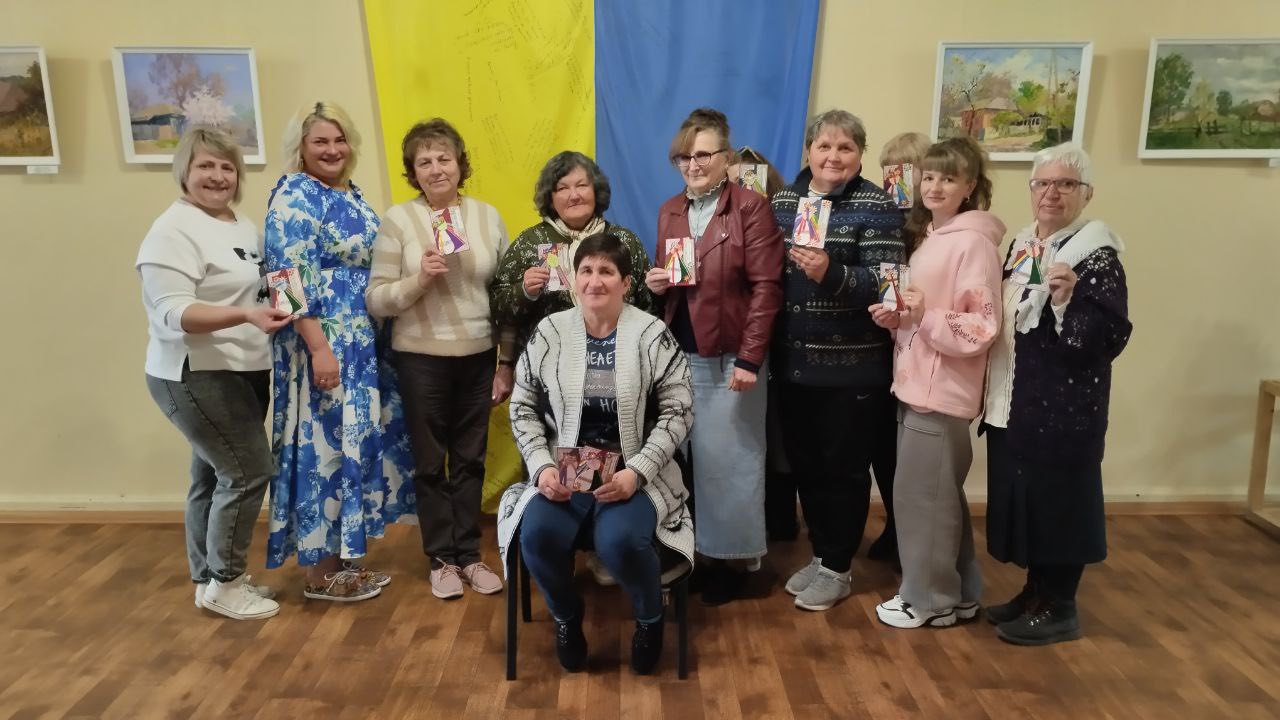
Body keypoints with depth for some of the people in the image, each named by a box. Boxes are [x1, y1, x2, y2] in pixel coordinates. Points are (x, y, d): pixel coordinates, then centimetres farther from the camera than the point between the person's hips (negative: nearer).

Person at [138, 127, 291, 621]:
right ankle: (223, 584, 8)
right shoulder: (173, 230, -14)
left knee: (214, 476, 14)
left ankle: (209, 579, 26)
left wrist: (279, 304, 8)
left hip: (242, 372, 8)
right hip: (196, 376, -8)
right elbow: (173, 314, -24)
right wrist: (245, 315, -34)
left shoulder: (245, 228, 12)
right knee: (249, 470, -8)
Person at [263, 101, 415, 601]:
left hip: (363, 345, 9)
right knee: (325, 445, -2)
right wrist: (320, 348, -25)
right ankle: (321, 573, 11)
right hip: (323, 345, -9)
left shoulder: (351, 195, 14)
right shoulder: (294, 197, -11)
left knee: (356, 441, 13)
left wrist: (374, 344, 17)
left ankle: (343, 556, 25)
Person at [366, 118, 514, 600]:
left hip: (479, 357, 2)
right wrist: (419, 278, -23)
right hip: (422, 360, -2)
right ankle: (441, 558, 26)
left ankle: (468, 555, 27)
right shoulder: (397, 220, -6)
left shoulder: (487, 216, 2)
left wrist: (507, 362, 4)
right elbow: (377, 301, -6)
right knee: (431, 463, 10)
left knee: (470, 460, 12)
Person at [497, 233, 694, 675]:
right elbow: (523, 407, 7)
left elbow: (678, 411, -5)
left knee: (619, 540, -31)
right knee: (538, 534, -28)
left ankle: (650, 619, 6)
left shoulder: (652, 335, -2)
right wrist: (542, 465, -9)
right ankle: (567, 616, 7)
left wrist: (636, 472, -16)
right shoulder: (549, 332, 4)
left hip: (634, 473, -2)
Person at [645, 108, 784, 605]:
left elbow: (766, 288, -12)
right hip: (679, 354, 5)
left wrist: (749, 359, -16)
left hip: (729, 358, -5)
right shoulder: (669, 212, 11)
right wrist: (655, 283, -4)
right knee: (686, 456, 11)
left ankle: (729, 558, 22)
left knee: (728, 459, 5)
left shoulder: (751, 208, -8)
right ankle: (690, 550, 26)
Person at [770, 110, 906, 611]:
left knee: (844, 466, 7)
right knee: (803, 463, 15)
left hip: (853, 364, -5)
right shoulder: (783, 202, 8)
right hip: (793, 361, 5)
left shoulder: (876, 206, -8)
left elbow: (887, 284, -16)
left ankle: (837, 569, 24)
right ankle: (819, 554, 34)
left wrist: (831, 273, -32)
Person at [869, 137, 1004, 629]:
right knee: (940, 492, 17)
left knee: (920, 493, 1)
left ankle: (929, 598, 17)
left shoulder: (973, 242, -14)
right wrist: (896, 315, 4)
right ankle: (956, 593, 30)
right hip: (917, 382, 9)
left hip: (941, 388, -9)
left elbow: (984, 327, -17)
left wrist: (924, 316, -26)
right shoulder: (927, 236, 14)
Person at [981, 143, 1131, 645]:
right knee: (1022, 497, 15)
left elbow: (1110, 339, -19)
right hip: (1013, 404, 8)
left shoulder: (1096, 256, -13)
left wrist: (1068, 300, -32)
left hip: (1063, 410, -8)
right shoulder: (1021, 244, 10)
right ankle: (1035, 591, 31)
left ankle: (1059, 609, 18)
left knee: (1058, 500, 2)